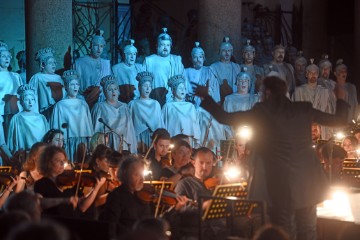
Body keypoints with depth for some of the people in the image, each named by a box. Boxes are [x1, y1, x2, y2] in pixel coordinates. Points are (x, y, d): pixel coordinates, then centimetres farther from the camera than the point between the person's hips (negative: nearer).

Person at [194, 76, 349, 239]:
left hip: (281, 183, -4)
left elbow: (225, 118, -4)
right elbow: (339, 120, 10)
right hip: (307, 180, 4)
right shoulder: (303, 109, 5)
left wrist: (205, 96, 8)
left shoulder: (262, 112, -6)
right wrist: (341, 99, 29)